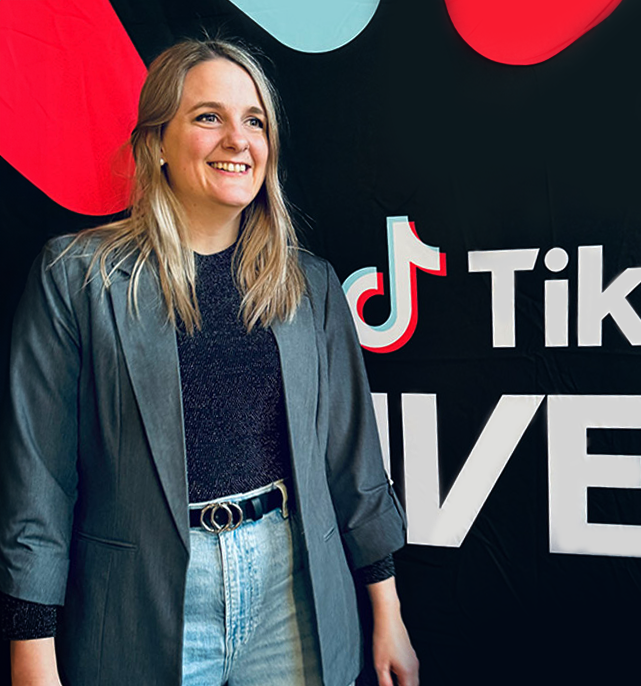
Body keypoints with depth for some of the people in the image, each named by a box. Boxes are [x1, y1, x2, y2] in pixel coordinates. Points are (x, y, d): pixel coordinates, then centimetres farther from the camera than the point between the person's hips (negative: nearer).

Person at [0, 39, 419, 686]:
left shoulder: (309, 284, 3)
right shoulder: (74, 275, -6)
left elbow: (352, 459, 6)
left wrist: (387, 615, 9)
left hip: (294, 588, 3)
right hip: (143, 602, -2)